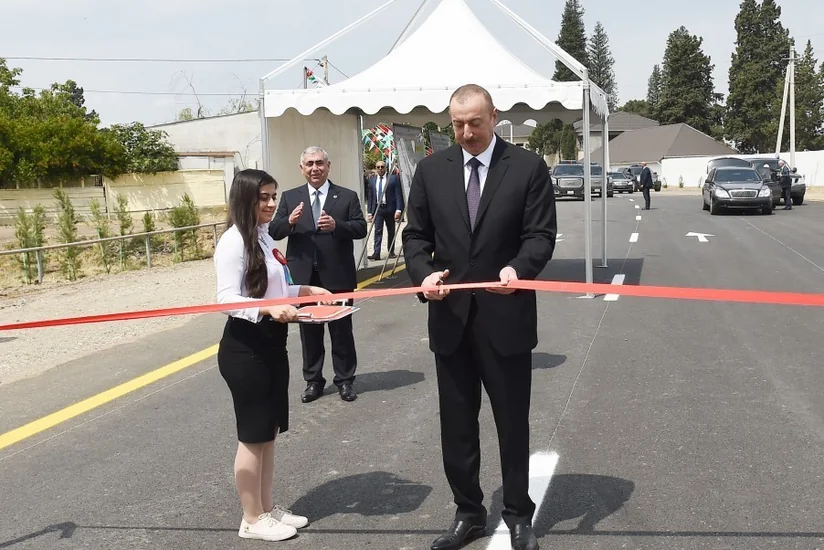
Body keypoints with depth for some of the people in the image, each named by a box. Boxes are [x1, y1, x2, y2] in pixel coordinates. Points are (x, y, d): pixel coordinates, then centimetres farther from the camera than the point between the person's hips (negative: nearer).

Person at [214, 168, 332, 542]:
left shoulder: (263, 238, 10)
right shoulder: (233, 241, -15)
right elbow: (227, 298, -22)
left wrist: (304, 291, 7)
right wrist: (268, 309, -36)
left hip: (271, 344, 9)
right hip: (244, 348, -9)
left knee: (268, 432, 16)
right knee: (253, 436, 2)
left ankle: (267, 508, 28)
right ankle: (252, 520, 17)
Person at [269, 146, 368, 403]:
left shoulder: (347, 196, 1)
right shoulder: (290, 197, 6)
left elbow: (361, 228, -6)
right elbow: (273, 232, 1)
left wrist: (336, 225, -23)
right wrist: (290, 221, -20)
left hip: (337, 276, -2)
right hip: (304, 277, 2)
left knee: (342, 330, 9)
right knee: (309, 331, 12)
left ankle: (345, 380, 22)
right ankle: (313, 381, 25)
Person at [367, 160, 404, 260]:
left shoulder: (394, 178, -1)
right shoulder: (372, 181, 10)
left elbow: (398, 195, -5)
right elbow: (370, 197, 12)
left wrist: (398, 210, -13)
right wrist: (370, 212, 6)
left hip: (390, 208, -2)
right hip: (377, 209, 2)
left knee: (391, 231, 9)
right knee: (378, 231, -8)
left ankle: (391, 252, 20)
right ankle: (376, 253, -14)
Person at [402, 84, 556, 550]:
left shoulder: (528, 167, -3)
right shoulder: (432, 169, 6)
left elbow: (541, 234, -7)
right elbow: (416, 234, 6)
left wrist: (518, 268, -27)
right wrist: (424, 272, -14)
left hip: (506, 316, -2)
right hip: (450, 316, 3)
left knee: (513, 422, 10)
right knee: (456, 424, 12)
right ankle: (468, 513, 29)